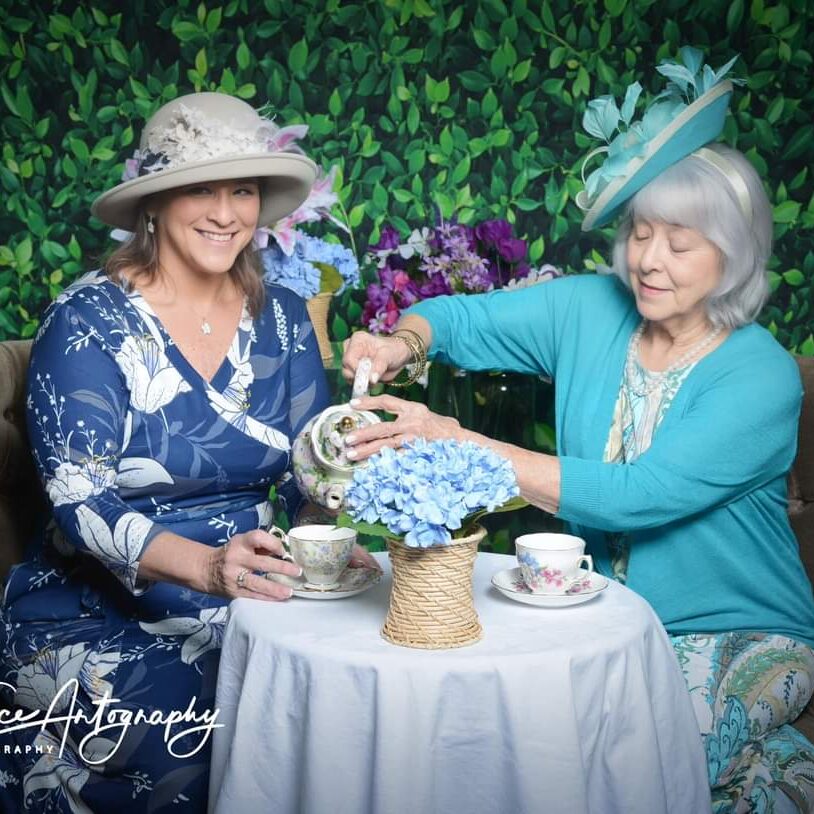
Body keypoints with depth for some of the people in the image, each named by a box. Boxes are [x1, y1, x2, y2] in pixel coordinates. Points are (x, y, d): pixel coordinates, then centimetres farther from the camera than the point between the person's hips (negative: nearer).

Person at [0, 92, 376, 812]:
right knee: (187, 750, -29)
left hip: (244, 604, 4)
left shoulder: (281, 319, 4)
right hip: (97, 614, -4)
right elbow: (79, 500, -17)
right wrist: (206, 564, -35)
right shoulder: (88, 320, -9)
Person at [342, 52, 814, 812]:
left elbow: (631, 495, -29)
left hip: (743, 635, -4)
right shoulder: (592, 310, -3)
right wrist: (403, 342, -23)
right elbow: (462, 318, 2)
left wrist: (460, 443, -34)